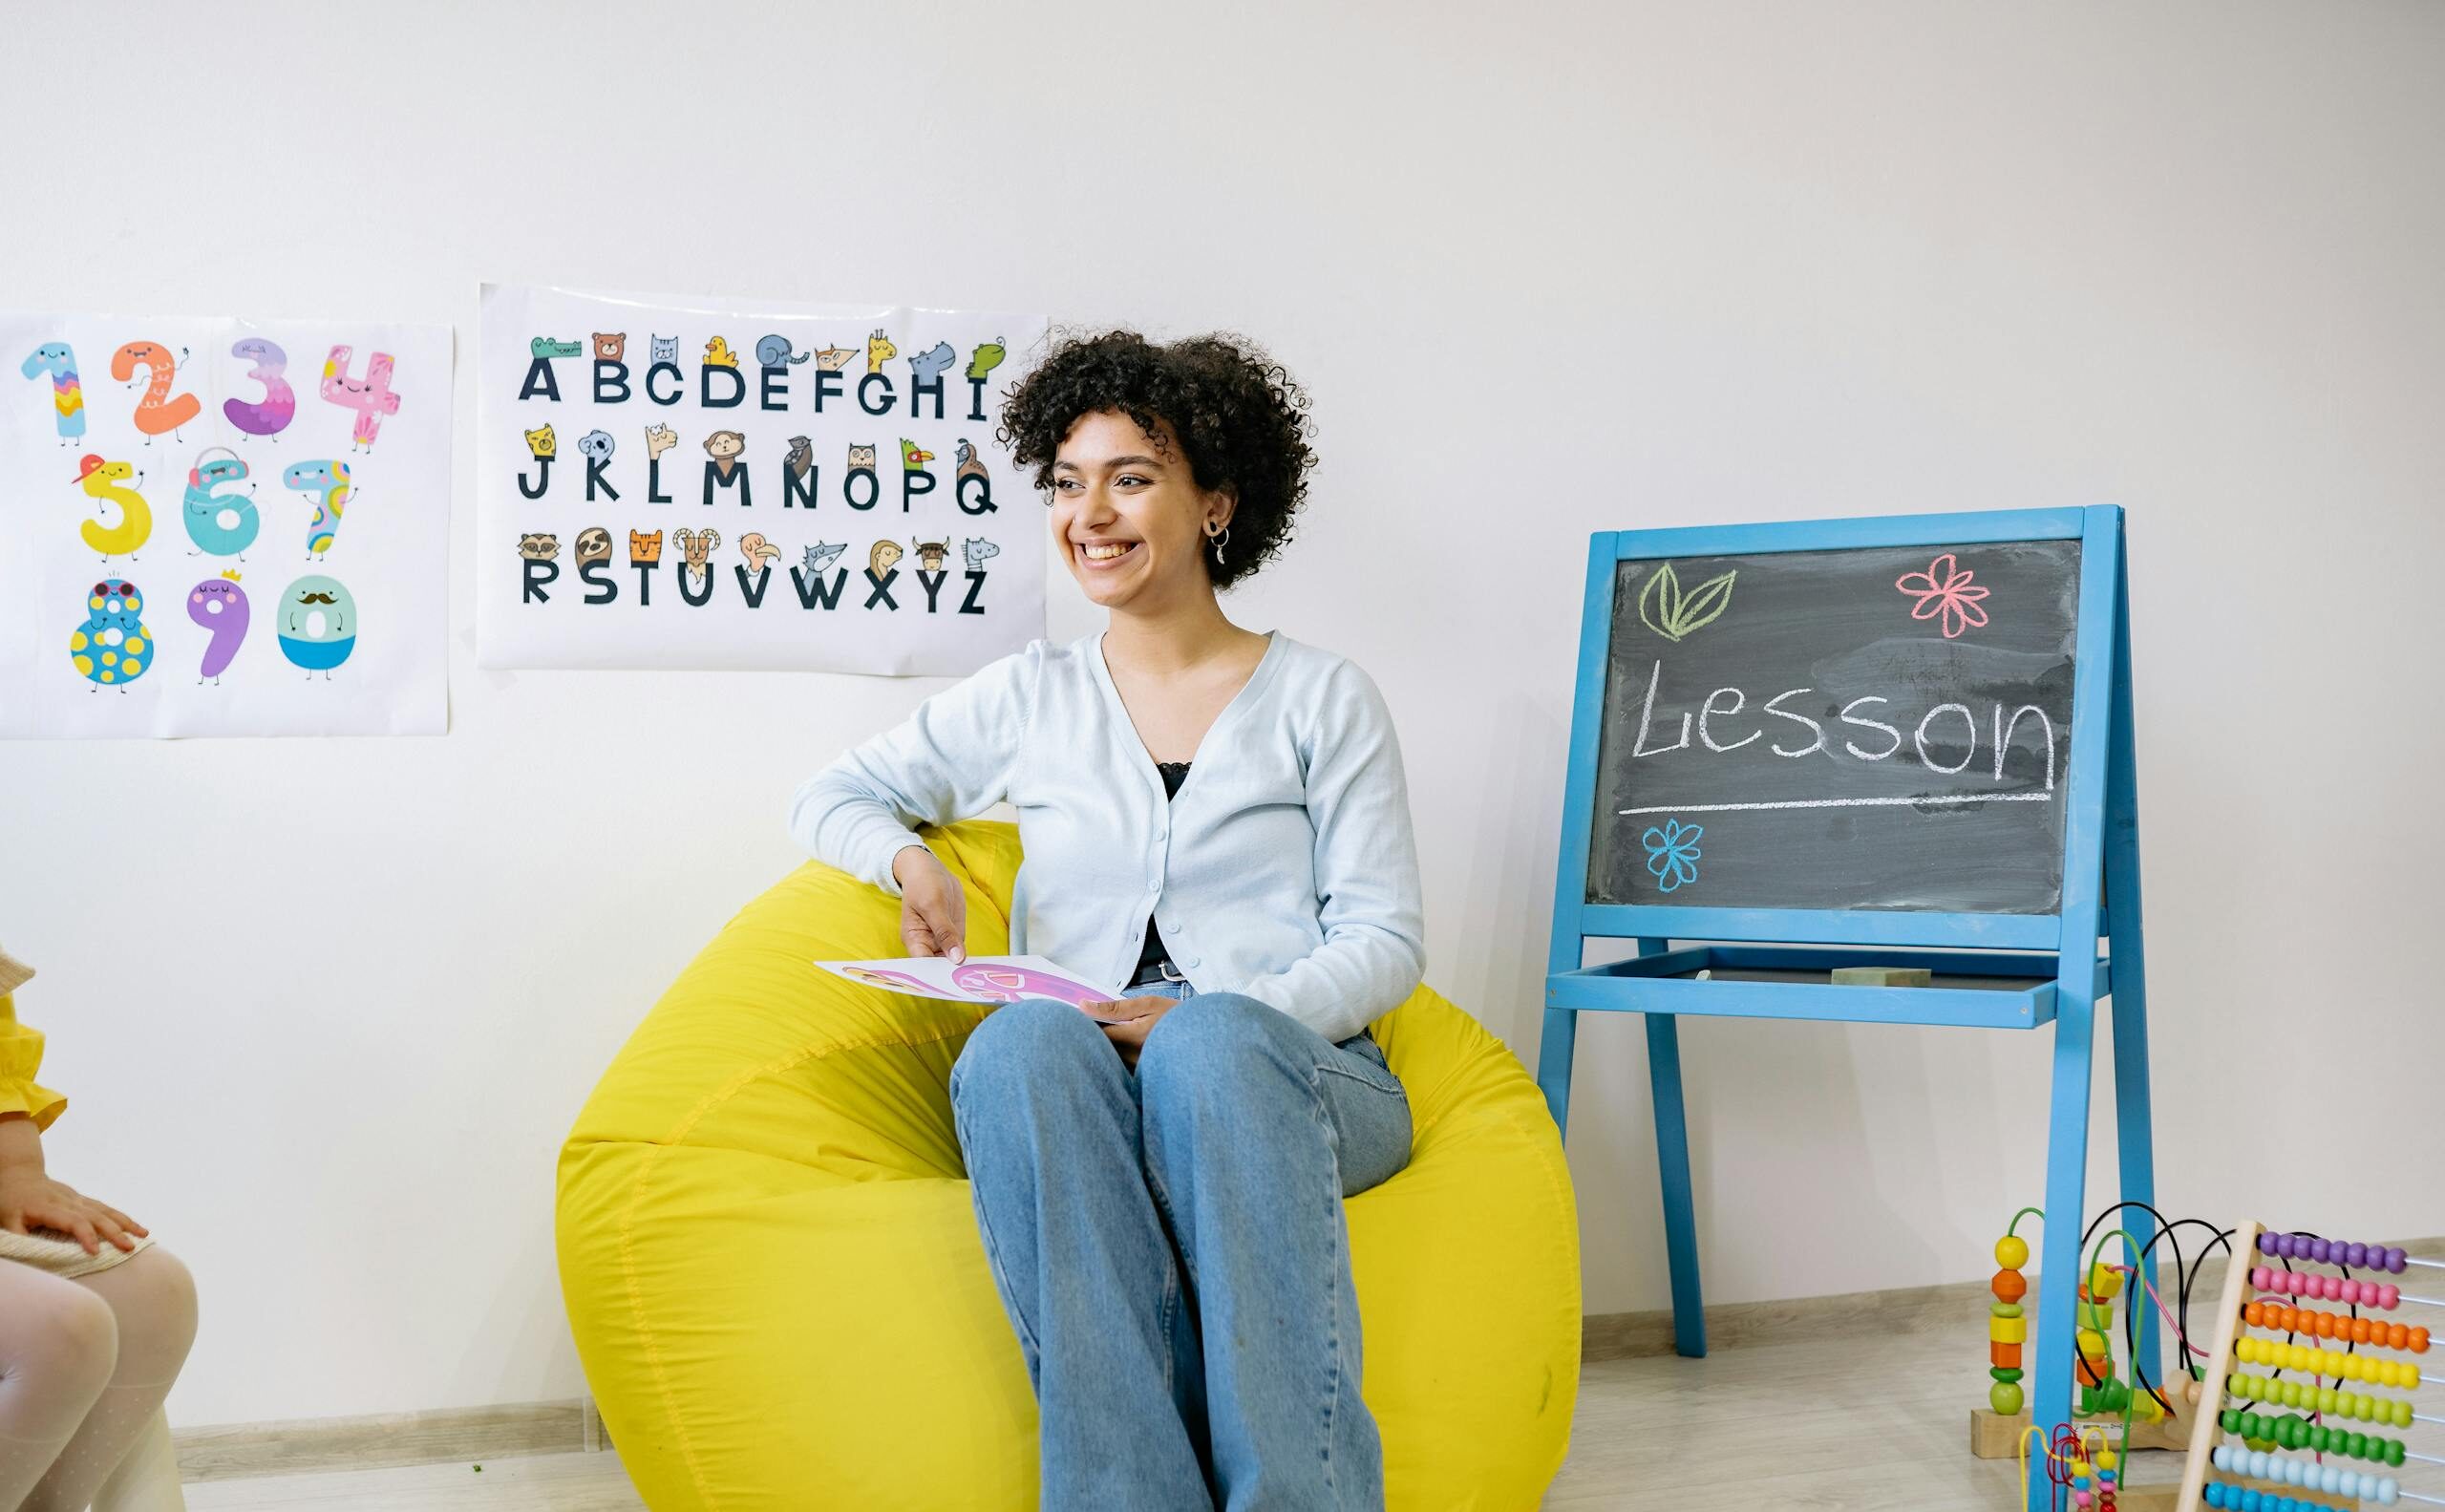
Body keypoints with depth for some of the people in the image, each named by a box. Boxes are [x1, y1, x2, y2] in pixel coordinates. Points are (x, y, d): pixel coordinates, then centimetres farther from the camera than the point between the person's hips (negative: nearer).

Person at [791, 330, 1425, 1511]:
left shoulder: (1323, 699, 13)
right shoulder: (1031, 699, 20)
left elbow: (1386, 940, 6)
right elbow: (829, 796, 25)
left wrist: (1218, 1021, -13)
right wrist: (909, 858, 0)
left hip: (1293, 1079, -1)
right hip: (1080, 1093, 2)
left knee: (1212, 1040, -39)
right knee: (1021, 1040, -36)